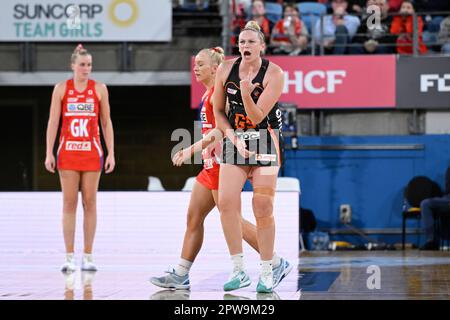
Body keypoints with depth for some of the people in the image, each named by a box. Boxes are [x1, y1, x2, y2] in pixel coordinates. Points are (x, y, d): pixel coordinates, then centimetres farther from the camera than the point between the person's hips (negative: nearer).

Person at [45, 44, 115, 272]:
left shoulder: (99, 89, 4)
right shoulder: (61, 88, 2)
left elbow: (106, 123, 6)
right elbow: (52, 122, 2)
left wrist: (111, 153, 0)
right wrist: (49, 153, -5)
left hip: (92, 151, 1)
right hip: (68, 151, 0)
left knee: (90, 203, 1)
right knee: (69, 203, -1)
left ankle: (88, 257, 5)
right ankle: (69, 257, 1)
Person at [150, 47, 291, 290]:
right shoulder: (208, 94, 16)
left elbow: (220, 131, -22)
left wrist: (192, 149, -26)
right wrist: (190, 150, 16)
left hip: (222, 165, -10)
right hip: (211, 166, 10)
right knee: (193, 218, 8)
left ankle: (276, 263, 2)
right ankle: (180, 275, 10)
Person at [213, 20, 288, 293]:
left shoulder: (274, 73, -11)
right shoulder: (226, 69, -1)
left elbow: (257, 118, -15)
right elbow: (218, 110, 9)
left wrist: (246, 93, -32)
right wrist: (233, 137, -4)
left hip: (266, 140, -3)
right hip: (236, 139, 3)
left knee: (263, 207, -4)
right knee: (226, 201, -12)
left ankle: (267, 272, 6)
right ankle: (239, 270, -4)